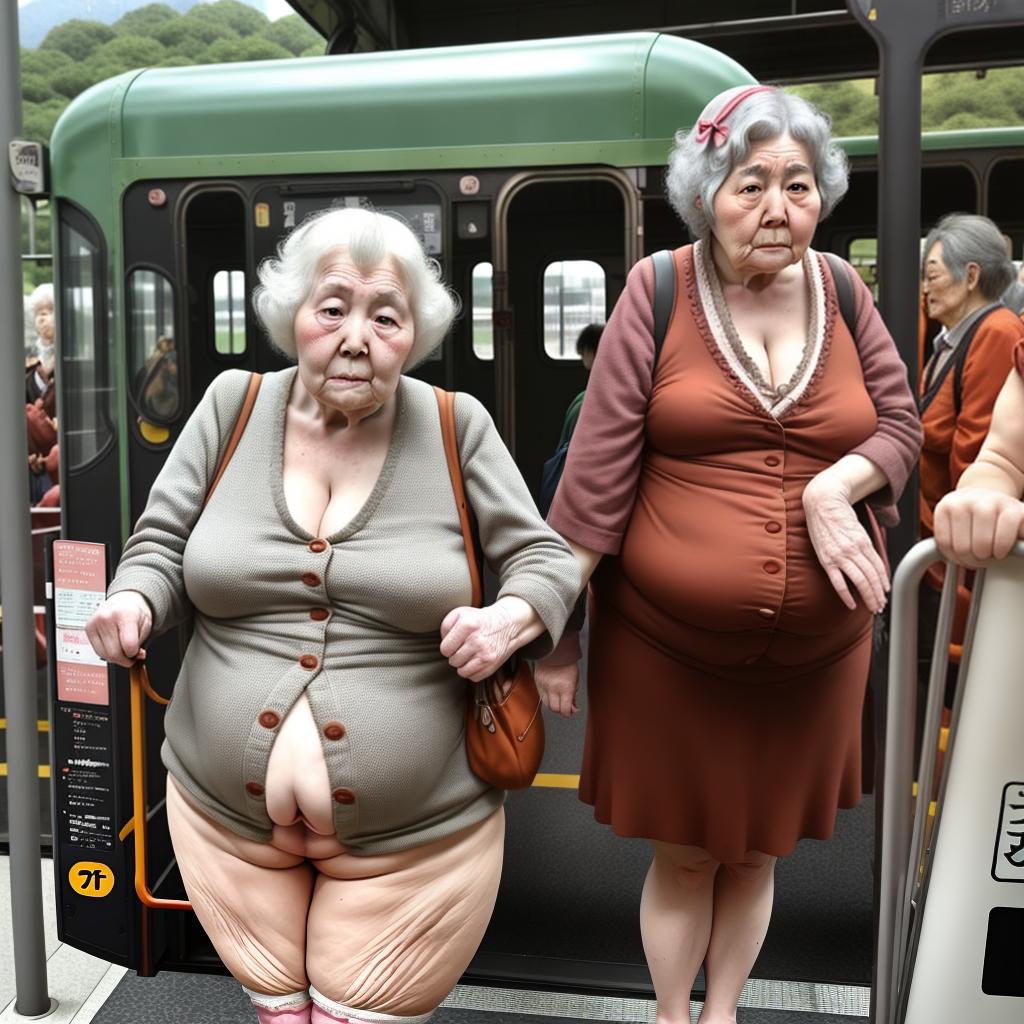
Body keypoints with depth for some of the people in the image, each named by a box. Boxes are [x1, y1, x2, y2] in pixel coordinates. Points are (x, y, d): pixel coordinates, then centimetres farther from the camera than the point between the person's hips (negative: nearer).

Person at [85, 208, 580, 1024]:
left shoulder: (457, 427, -6)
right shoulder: (234, 405, -1)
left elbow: (546, 558, 0)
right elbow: (161, 545, 5)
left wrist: (511, 618, -21)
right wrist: (134, 601, -16)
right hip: (226, 815, 3)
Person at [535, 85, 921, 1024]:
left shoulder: (842, 289, 2)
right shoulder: (659, 288, -8)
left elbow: (901, 421, 7)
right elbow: (600, 469, -10)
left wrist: (831, 488, -16)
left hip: (812, 649, 3)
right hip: (668, 643, -3)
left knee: (756, 850, 19)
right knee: (684, 855, 13)